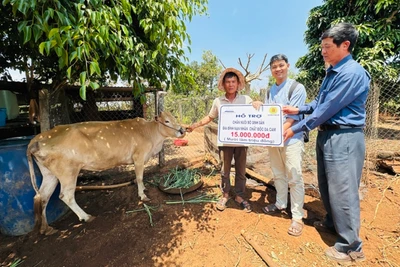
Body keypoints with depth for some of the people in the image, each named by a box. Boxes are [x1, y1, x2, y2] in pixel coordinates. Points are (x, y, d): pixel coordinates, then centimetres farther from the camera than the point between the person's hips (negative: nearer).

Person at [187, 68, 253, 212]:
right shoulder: (218, 101, 1)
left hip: (241, 142, 0)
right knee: (224, 170, 12)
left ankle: (239, 196, 31)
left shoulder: (246, 99, -1)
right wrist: (196, 125, 4)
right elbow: (210, 117, 13)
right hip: (224, 142, 0)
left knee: (241, 170, 13)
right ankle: (225, 195, 32)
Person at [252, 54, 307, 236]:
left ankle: (297, 217, 12)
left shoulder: (297, 88, -6)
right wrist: (259, 107, -6)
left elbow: (292, 118, -14)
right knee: (278, 175, 16)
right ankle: (280, 204, 34)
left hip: (291, 140, -6)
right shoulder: (270, 91, 13)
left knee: (294, 178, -1)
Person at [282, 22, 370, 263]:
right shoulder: (333, 72, 12)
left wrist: (297, 128, -15)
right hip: (327, 135, 10)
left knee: (343, 190, -1)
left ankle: (351, 247, 17)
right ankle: (333, 223, 41)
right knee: (326, 185, 20)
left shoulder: (352, 73, -18)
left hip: (344, 137, -9)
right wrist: (298, 109, 9)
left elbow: (328, 109, -20)